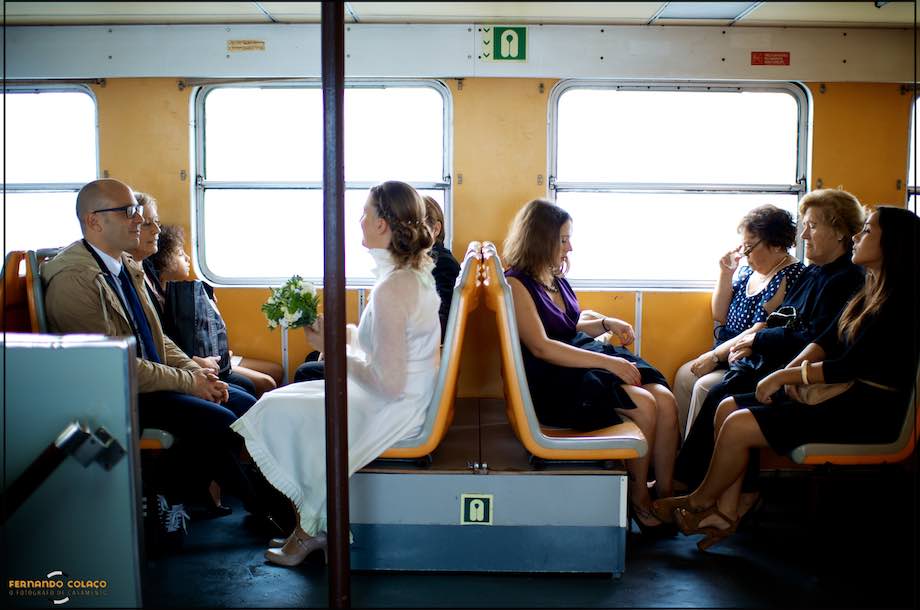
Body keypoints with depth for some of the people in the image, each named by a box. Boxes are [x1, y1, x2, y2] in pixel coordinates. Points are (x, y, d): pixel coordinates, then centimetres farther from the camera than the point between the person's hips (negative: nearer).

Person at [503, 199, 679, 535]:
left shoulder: (556, 278, 16)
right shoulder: (516, 284, -10)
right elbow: (541, 347, -20)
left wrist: (605, 324, 8)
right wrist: (606, 361, -22)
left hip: (585, 362, 8)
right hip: (552, 381, -8)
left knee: (666, 399, -14)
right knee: (643, 405, -23)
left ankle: (665, 494, -6)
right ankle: (638, 497, -4)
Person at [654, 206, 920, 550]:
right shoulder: (869, 292, 13)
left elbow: (852, 365, -21)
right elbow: (827, 340, 12)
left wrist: (784, 375, -15)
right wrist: (796, 368, -7)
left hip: (867, 412, -10)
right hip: (844, 395, 10)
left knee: (738, 426, -17)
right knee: (728, 408, -1)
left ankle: (699, 502, 7)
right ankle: (726, 512, -1)